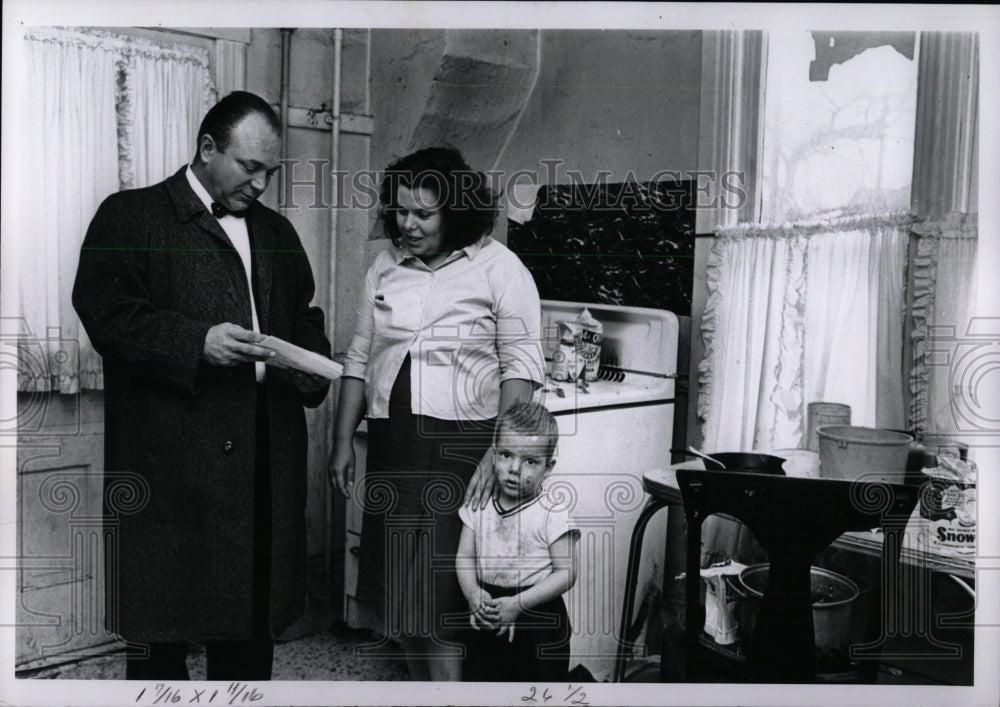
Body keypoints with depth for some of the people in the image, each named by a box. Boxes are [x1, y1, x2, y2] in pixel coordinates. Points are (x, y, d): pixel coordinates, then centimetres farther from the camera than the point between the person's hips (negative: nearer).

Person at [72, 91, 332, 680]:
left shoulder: (277, 231, 20)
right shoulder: (131, 216, 2)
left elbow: (305, 318, 24)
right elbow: (104, 312, -9)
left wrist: (312, 366, 4)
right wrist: (197, 342, -20)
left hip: (267, 452, 5)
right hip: (172, 457, -5)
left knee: (253, 629, 12)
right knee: (162, 631, 4)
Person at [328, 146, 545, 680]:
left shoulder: (499, 268, -4)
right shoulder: (385, 267, 11)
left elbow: (521, 367, -9)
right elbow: (359, 359, 15)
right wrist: (343, 440, 11)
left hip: (461, 445, -5)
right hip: (392, 441, 5)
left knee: (442, 590, -4)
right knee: (399, 583, 12)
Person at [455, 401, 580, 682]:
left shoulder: (552, 515, -13)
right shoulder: (477, 508, 0)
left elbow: (566, 572, -14)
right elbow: (464, 557, 3)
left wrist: (517, 604, -20)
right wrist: (474, 594, -16)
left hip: (539, 619, -4)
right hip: (488, 620, 4)